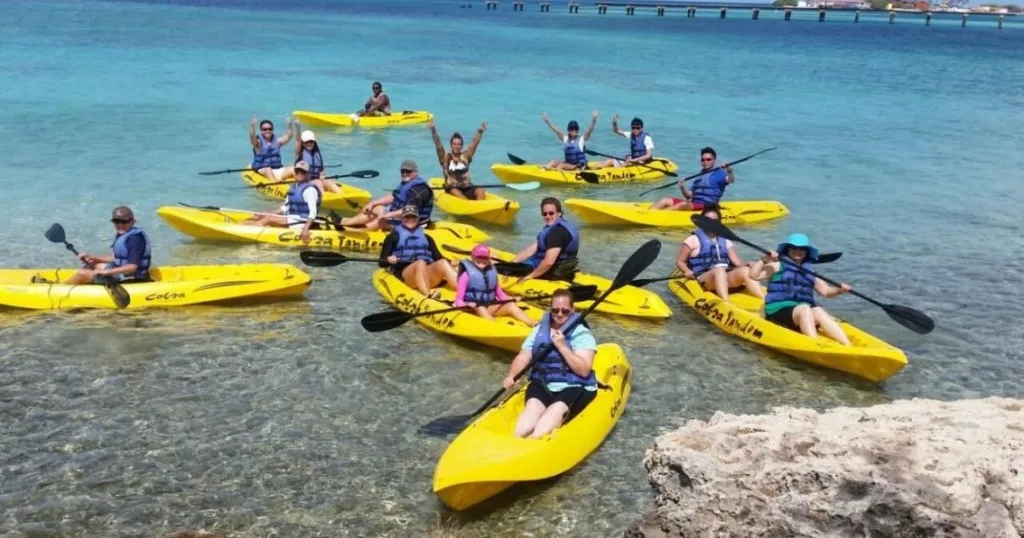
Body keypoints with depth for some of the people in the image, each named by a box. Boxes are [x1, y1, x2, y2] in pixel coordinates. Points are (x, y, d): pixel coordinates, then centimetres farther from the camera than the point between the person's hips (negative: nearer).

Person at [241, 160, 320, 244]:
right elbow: (285, 208, 21)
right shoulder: (293, 187, 16)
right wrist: (269, 214, 11)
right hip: (291, 219, 9)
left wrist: (306, 229, -33)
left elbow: (313, 212, -20)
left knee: (268, 219, -22)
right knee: (258, 217, -1)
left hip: (301, 223, -9)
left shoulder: (310, 189, -11)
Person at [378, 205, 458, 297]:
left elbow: (438, 257, 18)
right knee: (421, 263, -36)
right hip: (405, 272, -3)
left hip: (429, 273, 3)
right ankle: (428, 297, -61)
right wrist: (389, 260, -13)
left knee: (443, 263, -30)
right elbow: (382, 262, 10)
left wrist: (451, 262, -2)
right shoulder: (394, 236, 19)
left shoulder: (426, 237, 29)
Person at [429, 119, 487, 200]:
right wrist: (433, 130, -19)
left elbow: (474, 143, 3)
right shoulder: (446, 157, 4)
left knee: (480, 191, -25)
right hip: (452, 188, -3)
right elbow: (438, 144, -7)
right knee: (456, 192, -36)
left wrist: (480, 131, -9)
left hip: (467, 188, 3)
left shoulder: (466, 156, 11)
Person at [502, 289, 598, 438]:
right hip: (542, 385, 3)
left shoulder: (582, 334, -3)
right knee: (533, 406, -28)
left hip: (574, 388, -3)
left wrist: (562, 346, -18)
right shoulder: (539, 330, 11)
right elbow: (522, 358, 9)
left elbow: (584, 370, -13)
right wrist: (511, 376, -11)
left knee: (557, 409, -33)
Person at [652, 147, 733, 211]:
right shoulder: (700, 176, 21)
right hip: (693, 203, 7)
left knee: (683, 204, -33)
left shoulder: (719, 173, 1)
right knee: (665, 201, -5)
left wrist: (729, 171, -40)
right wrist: (683, 189, -2)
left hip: (706, 207, -7)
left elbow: (731, 180, -20)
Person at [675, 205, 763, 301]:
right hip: (704, 279, -4)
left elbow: (737, 261, 12)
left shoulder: (725, 241, 23)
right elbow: (680, 261, 8)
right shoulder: (694, 239, 10)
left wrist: (748, 265, -9)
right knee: (719, 271, -37)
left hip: (727, 278, 4)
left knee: (745, 271, -25)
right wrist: (689, 272, -12)